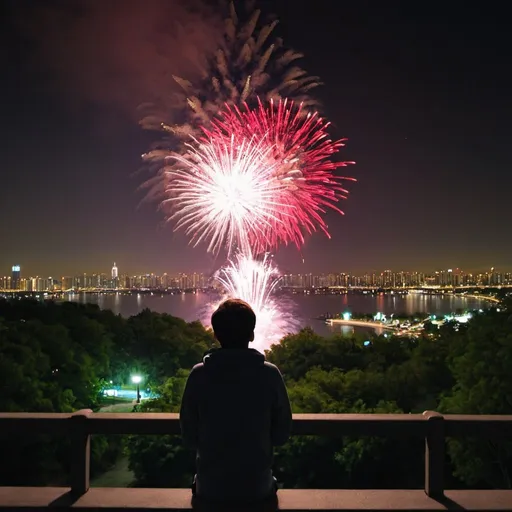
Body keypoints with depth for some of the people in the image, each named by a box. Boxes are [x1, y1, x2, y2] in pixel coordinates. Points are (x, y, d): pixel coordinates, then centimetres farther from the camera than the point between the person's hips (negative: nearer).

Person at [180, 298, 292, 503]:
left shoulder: (198, 374, -13)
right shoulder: (270, 374, -14)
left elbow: (189, 437, -4)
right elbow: (282, 435, -4)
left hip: (210, 486, 0)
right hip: (258, 485, 0)